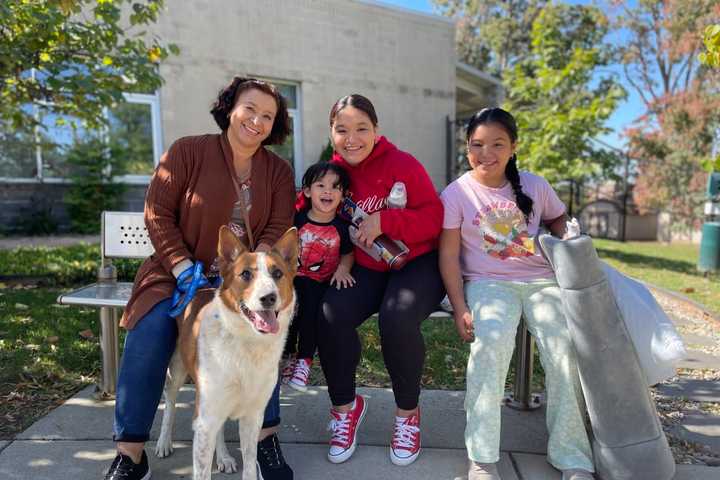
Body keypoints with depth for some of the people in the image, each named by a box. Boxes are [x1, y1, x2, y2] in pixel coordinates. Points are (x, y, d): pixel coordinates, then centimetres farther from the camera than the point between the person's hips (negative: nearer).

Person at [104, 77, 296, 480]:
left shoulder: (279, 170, 4)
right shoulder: (188, 151, -4)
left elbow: (278, 229, -2)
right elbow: (157, 214, -7)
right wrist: (184, 269, -17)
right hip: (179, 271, -1)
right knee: (151, 330, -26)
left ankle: (266, 437, -9)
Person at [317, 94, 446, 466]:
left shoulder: (402, 164, -12)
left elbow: (434, 217, -14)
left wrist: (383, 220, -27)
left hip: (417, 262, -3)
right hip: (365, 268, 4)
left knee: (397, 318, -31)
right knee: (330, 316, -22)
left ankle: (407, 413, -2)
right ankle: (345, 407, 4)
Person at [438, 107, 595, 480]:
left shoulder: (535, 186, 8)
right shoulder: (457, 193, -1)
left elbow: (558, 220, 25)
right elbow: (448, 255, -4)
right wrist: (460, 309, -12)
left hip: (542, 279, 3)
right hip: (487, 282, -3)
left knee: (565, 350, -21)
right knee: (491, 342, -32)